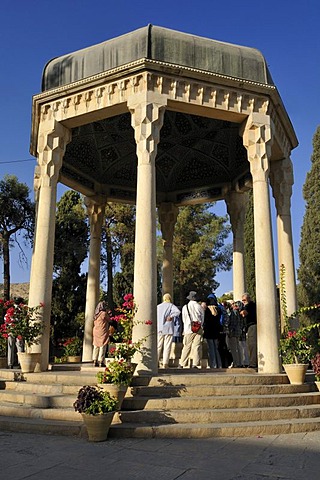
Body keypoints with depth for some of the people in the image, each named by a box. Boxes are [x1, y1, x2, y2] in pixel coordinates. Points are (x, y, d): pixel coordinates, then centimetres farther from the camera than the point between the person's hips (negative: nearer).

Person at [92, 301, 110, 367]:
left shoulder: (96, 315, 9)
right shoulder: (104, 313, -10)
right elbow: (109, 320, 1)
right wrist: (108, 314, 18)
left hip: (96, 332, 6)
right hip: (102, 332, -6)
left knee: (96, 347, 9)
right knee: (102, 347, -3)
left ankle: (95, 361, 9)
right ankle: (101, 362, -5)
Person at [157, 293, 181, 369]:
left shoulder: (158, 306, 11)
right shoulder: (171, 305, -1)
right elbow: (178, 311, -19)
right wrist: (171, 316, -9)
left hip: (159, 329, 3)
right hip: (169, 329, -3)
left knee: (158, 346, 9)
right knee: (167, 347, 0)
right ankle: (165, 363, -2)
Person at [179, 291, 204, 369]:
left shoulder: (185, 307, 1)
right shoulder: (199, 307, 0)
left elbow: (184, 320, 8)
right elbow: (202, 319, 8)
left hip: (189, 329, 0)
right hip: (198, 329, 0)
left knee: (186, 347, 6)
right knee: (197, 346, 1)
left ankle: (182, 364, 10)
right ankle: (195, 364, -5)